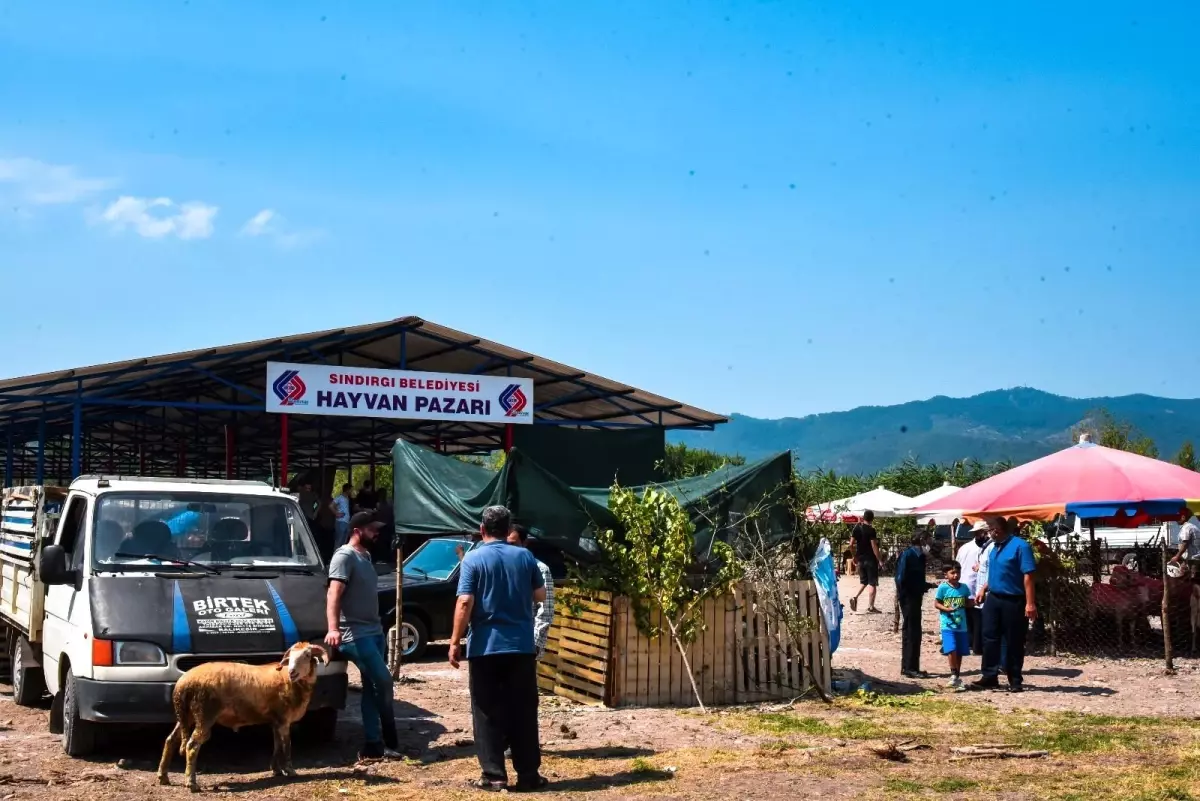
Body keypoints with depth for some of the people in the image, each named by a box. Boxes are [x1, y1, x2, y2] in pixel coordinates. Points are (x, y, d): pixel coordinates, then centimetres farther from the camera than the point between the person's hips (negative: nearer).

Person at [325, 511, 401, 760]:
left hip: (374, 632, 9)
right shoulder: (345, 556, -12)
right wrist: (333, 629, -36)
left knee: (372, 688, 8)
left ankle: (373, 745, 10)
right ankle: (388, 742, -2)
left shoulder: (365, 556, 17)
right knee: (383, 681, -13)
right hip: (356, 634, -9)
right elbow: (334, 594, -23)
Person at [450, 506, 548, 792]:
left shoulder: (473, 559, -5)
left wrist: (455, 642, -7)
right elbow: (540, 596, 13)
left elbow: (465, 603, -12)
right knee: (523, 712, 7)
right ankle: (528, 774, 9)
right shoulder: (525, 556, 4)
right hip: (521, 646, 3)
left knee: (488, 713, 4)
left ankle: (494, 775, 4)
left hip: (485, 647, -2)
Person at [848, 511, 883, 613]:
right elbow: (874, 546, -16)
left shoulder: (857, 528, 3)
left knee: (864, 582, 18)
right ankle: (870, 607, -1)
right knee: (872, 583, 1)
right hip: (870, 559, -6)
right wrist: (880, 560, -11)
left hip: (860, 559, 6)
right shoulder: (871, 530, -13)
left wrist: (855, 556, 15)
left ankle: (855, 597, -4)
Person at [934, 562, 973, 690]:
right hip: (948, 625, -5)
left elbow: (968, 603, 17)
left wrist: (972, 602, -5)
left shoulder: (964, 587, 6)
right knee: (951, 650, -19)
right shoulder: (943, 587, -7)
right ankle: (953, 675, -5)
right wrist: (947, 609, -19)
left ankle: (957, 677, 24)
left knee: (960, 653, 11)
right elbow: (936, 603, -3)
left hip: (961, 626, 5)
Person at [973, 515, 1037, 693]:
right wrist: (983, 589, 17)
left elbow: (1028, 576, -19)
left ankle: (1015, 680, 12)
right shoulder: (994, 547, 11)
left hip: (1013, 602, -7)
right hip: (993, 599, 7)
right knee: (990, 638, 5)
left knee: (1014, 642, 2)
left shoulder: (1020, 546, -15)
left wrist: (1030, 603, -24)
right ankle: (989, 677, 9)